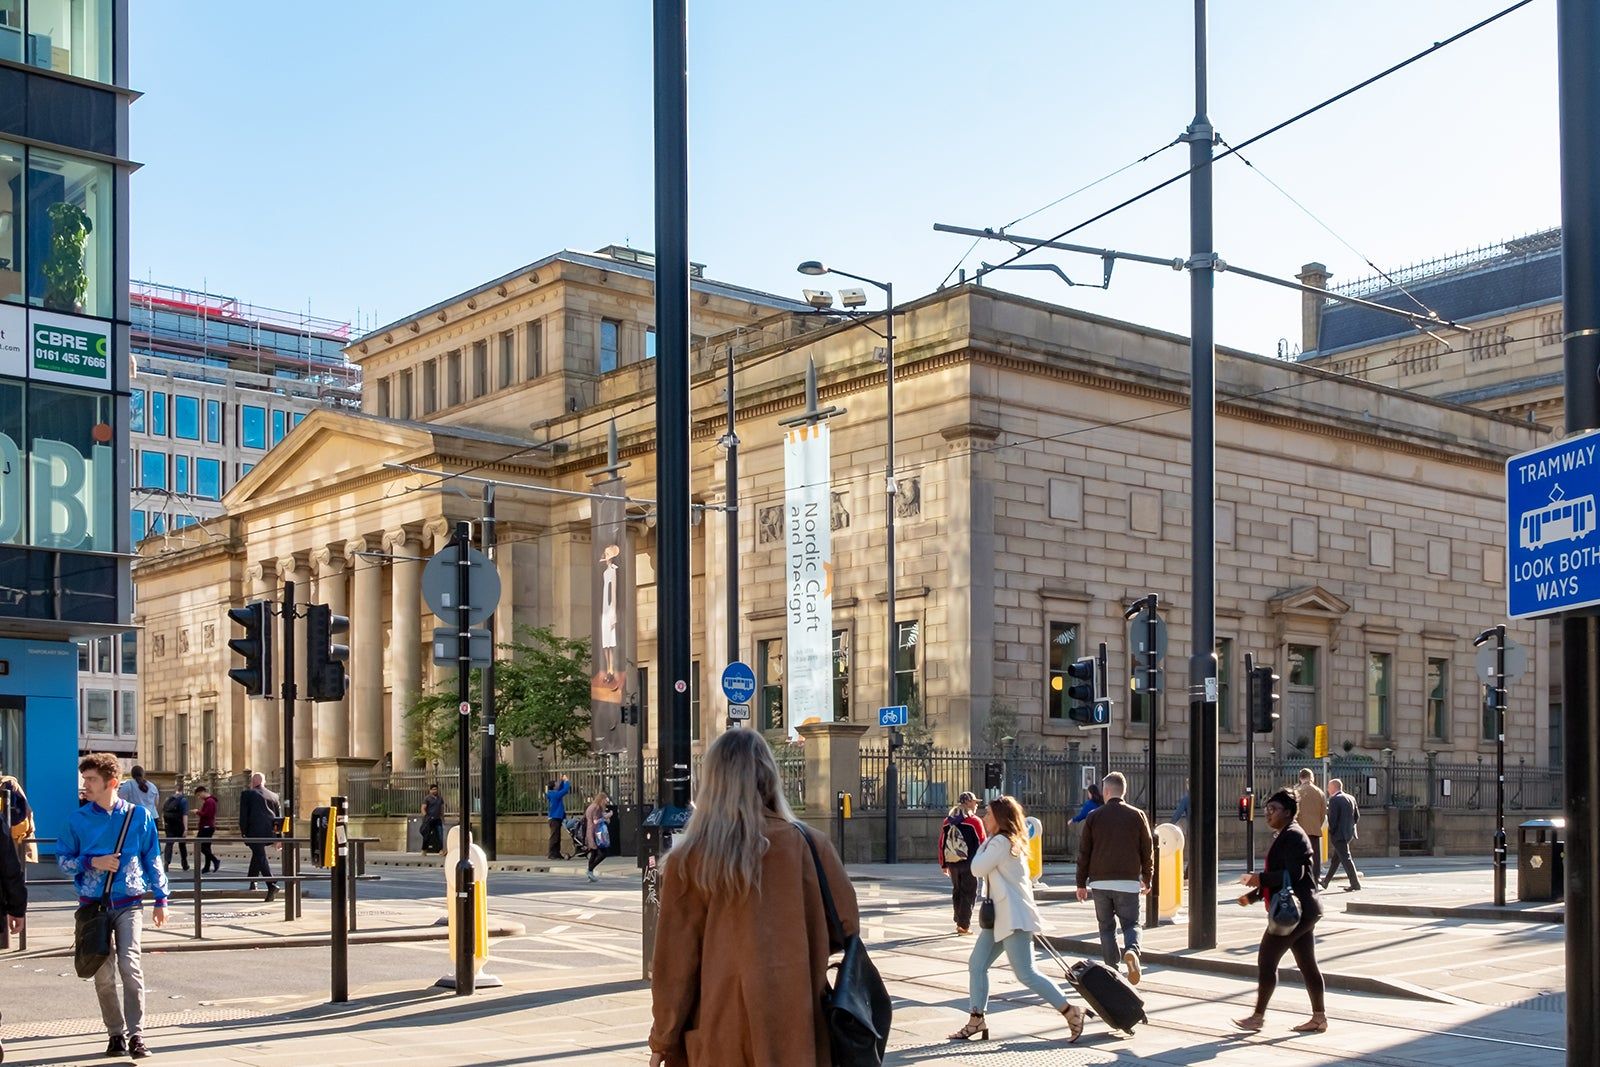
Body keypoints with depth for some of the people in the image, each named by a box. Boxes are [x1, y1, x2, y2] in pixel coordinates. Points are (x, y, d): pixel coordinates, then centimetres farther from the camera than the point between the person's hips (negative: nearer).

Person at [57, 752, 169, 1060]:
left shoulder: (139, 815, 2)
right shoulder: (78, 819, 3)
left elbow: (153, 859, 8)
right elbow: (62, 859, 8)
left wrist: (160, 899, 7)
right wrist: (92, 862, -10)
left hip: (129, 903, -2)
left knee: (130, 965, -15)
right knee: (103, 973, 5)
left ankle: (136, 1035, -12)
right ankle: (116, 1034, 17)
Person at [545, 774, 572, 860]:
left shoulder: (553, 794, 11)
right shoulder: (554, 794, -17)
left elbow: (561, 789, 25)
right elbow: (565, 790, -21)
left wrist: (562, 781, 13)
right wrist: (566, 781, -7)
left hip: (557, 818, 10)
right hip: (555, 818, -10)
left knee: (557, 838, 12)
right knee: (554, 837, -8)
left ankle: (557, 854, 16)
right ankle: (551, 854, -7)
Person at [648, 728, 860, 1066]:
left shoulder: (687, 861, -6)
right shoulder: (808, 844, -4)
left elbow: (674, 960, -3)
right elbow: (846, 925, 5)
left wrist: (663, 1039, 7)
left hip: (720, 1030, -1)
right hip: (794, 1025, 1)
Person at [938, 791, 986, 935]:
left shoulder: (947, 822, 8)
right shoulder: (974, 821, -7)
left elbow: (941, 844, 10)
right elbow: (982, 843, -7)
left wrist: (943, 864, 17)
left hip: (952, 863, 5)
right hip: (969, 864, -5)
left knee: (957, 892, 17)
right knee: (969, 893, 3)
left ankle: (959, 923, 23)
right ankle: (964, 926, 1)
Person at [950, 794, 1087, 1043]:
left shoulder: (1000, 842, -13)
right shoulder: (1011, 842, 19)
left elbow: (978, 869, -10)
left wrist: (984, 843, 0)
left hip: (1014, 918, -11)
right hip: (999, 916, 11)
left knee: (1026, 974, -11)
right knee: (977, 965, 7)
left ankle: (1071, 1011, -4)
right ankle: (977, 1021, 10)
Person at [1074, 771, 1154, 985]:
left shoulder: (1094, 817, 1)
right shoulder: (1137, 816, 2)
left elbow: (1084, 852, 3)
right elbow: (1148, 850, 4)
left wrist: (1081, 883, 10)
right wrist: (1147, 879, 15)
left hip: (1100, 881, 0)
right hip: (1128, 881, 0)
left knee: (1106, 927, 11)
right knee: (1131, 924, 7)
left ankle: (1112, 970, 7)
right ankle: (1132, 950, -23)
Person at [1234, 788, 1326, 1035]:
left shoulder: (1292, 836, -14)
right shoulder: (1285, 836, 19)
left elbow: (1294, 874, -25)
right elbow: (1278, 876, 25)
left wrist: (1260, 879, -24)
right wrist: (1252, 896, 18)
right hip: (1304, 910, 11)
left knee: (1266, 960, -5)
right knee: (1307, 964, 11)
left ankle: (1258, 1016, 2)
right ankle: (1319, 1017, 15)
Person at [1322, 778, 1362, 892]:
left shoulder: (1334, 800, -15)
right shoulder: (1351, 798, 10)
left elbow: (1332, 818, -19)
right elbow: (1357, 816, 12)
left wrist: (1331, 832, -6)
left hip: (1339, 834, -9)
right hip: (1349, 833, 9)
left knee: (1346, 858, -5)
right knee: (1336, 858, 17)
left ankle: (1355, 884, -7)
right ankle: (1326, 882, 28)